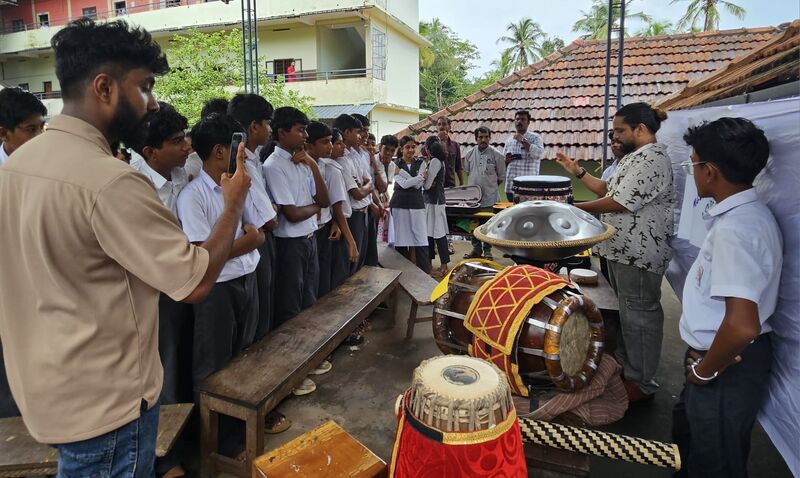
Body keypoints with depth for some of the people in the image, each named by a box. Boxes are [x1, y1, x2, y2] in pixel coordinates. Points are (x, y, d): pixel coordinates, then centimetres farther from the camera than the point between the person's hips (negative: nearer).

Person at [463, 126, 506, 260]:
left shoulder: (496, 155, -6)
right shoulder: (470, 154, 3)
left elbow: (501, 176, 2)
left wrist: (491, 187, 3)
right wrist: (477, 184, 11)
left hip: (490, 196, -3)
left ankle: (487, 250, 17)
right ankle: (476, 249, 23)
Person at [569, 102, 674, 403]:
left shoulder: (652, 159, -19)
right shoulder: (635, 156, 16)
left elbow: (620, 203, -23)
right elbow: (611, 190, 20)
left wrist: (578, 208, -14)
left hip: (638, 254, -11)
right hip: (621, 249, 11)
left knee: (639, 315, 0)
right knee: (625, 311, 20)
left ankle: (642, 383, 13)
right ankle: (625, 366, 36)